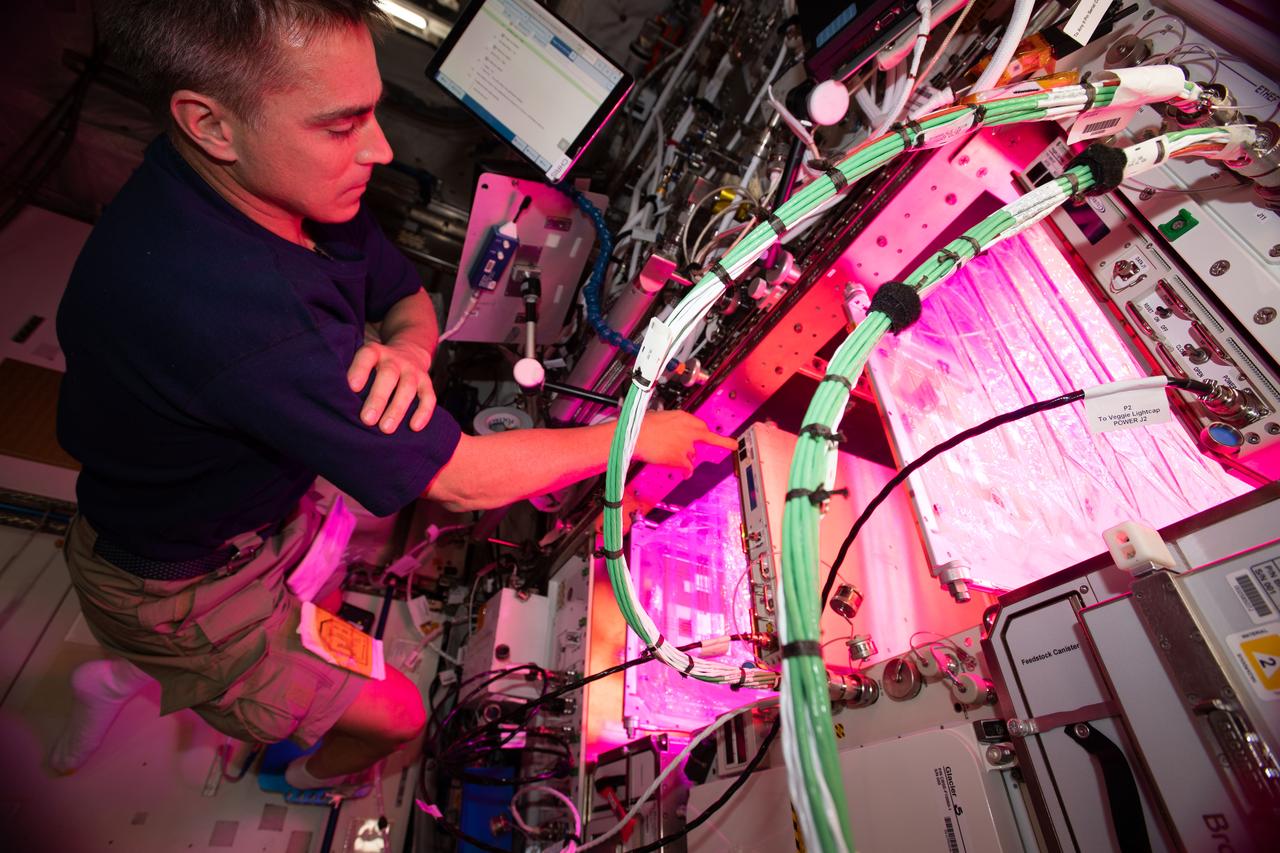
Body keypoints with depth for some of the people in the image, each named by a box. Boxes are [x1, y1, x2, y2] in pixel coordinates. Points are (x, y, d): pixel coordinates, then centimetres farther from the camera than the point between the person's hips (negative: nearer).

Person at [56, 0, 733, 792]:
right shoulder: (213, 300, -44)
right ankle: (312, 777, 46)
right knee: (395, 715, 7)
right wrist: (640, 436, -24)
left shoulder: (296, 182, -18)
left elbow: (407, 297, -2)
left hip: (263, 495, 6)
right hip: (179, 588, -6)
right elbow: (463, 480, -37)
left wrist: (407, 351, -27)